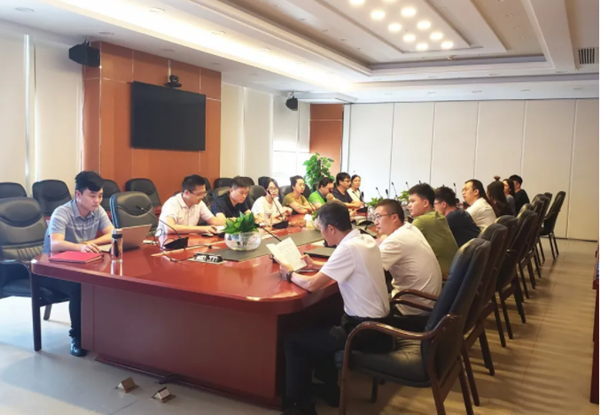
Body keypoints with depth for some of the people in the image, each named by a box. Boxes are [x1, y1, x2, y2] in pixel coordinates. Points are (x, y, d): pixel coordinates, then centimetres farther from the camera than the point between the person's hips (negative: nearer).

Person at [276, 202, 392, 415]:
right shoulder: (366, 240, 3)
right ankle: (329, 389, 36)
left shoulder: (349, 248, -23)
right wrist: (316, 266, 17)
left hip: (366, 331, -9)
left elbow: (311, 285, -21)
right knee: (321, 323, 29)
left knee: (293, 340, 1)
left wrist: (290, 274, -2)